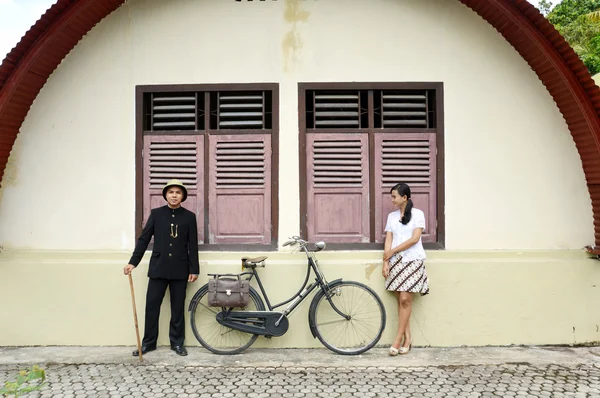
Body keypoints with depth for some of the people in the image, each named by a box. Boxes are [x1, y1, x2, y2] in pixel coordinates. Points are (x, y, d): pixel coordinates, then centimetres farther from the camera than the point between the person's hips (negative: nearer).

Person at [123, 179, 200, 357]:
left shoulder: (189, 216, 1)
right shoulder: (156, 214, 3)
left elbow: (193, 245, 1)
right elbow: (144, 239, 3)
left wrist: (194, 269, -3)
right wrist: (133, 262, -4)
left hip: (180, 269, -1)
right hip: (158, 267, 1)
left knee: (178, 307, 7)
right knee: (152, 305, 5)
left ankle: (177, 342, 19)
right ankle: (148, 342, 18)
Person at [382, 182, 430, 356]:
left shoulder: (417, 214, -1)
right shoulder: (392, 216, 12)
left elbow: (414, 239, -9)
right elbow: (388, 240, 7)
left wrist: (393, 251, -9)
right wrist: (385, 262, -1)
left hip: (412, 260, -4)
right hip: (396, 261, 4)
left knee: (405, 299, -8)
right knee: (401, 300, 2)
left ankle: (399, 338, 0)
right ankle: (407, 337, 10)